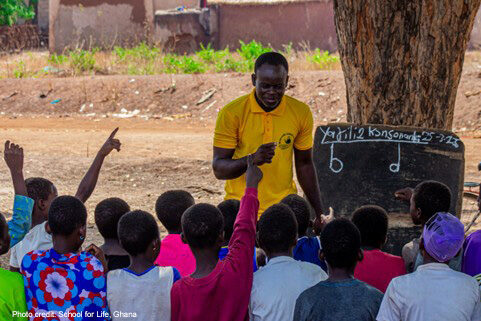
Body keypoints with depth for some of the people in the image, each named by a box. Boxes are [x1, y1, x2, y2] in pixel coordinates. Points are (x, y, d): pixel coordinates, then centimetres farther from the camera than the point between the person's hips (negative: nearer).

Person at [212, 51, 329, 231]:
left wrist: (318, 213, 12)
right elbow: (219, 169, -8)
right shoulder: (231, 113, -8)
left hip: (284, 207, 2)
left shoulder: (301, 112, 1)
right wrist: (252, 159, -26)